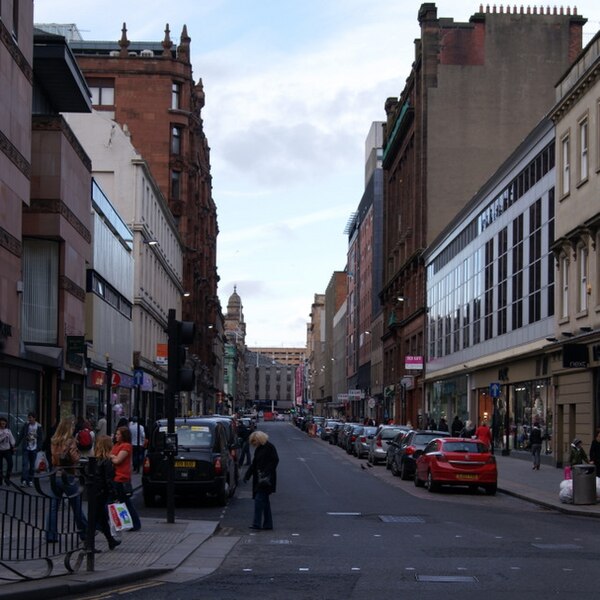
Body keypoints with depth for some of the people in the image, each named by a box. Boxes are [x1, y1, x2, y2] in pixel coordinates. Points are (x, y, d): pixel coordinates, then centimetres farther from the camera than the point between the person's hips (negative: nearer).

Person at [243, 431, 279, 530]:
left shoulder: (270, 447, -8)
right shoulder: (258, 449, 17)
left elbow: (275, 461, -15)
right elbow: (254, 464, 20)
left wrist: (266, 472, -23)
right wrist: (247, 475, 9)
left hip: (266, 479, -9)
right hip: (259, 479, 9)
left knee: (259, 499, -14)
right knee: (265, 500, 10)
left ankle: (257, 523, -17)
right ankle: (268, 524, 15)